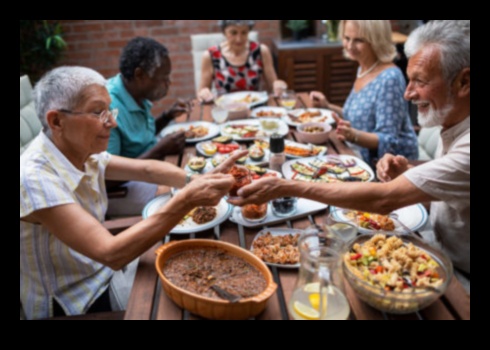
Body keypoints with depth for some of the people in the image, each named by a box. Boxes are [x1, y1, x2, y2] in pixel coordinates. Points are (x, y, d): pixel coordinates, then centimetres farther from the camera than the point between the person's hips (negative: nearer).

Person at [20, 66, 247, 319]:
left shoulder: (80, 151, -5)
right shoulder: (35, 179, -30)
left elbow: (146, 169, -1)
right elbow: (111, 254, -35)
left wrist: (198, 180, -20)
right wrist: (187, 200, -38)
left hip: (102, 275, 7)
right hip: (69, 307, -7)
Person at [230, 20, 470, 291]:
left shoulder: (465, 149, -32)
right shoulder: (454, 123, -3)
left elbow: (384, 199, -36)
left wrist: (287, 188, -34)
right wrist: (406, 172, -11)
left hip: (460, 278, -7)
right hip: (442, 252, 7)